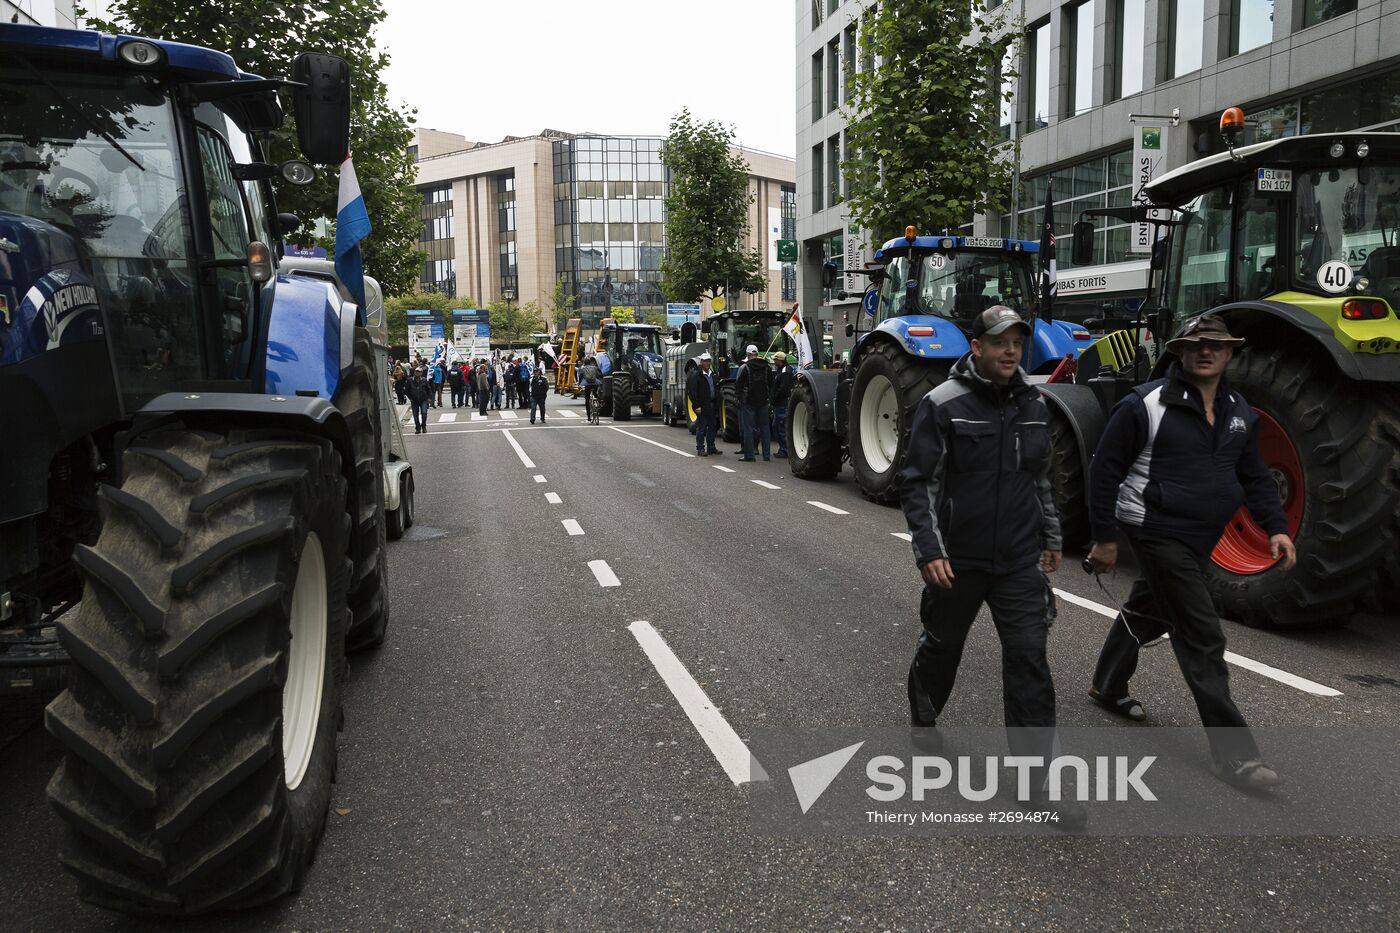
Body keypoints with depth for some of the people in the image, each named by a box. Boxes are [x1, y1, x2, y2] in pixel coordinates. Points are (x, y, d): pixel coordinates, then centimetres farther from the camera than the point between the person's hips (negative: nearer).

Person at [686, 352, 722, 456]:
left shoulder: (712, 375, 15)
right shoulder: (696, 375, -9)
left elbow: (716, 390, 20)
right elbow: (692, 392, -14)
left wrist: (716, 404, 12)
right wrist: (697, 406, -18)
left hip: (711, 405, 8)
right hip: (702, 406, -8)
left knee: (712, 427, 11)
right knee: (701, 427, -4)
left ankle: (711, 447, 19)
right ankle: (700, 449, 1)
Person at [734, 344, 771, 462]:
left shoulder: (744, 367, -10)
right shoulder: (766, 367, 6)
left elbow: (738, 385, -7)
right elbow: (771, 384, 12)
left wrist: (737, 397, 7)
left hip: (748, 402, -4)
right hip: (763, 402, 4)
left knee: (748, 428, -1)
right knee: (764, 427, 10)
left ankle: (749, 455, -2)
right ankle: (767, 454, 11)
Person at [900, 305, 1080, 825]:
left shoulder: (1032, 405, 6)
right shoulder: (943, 405, -12)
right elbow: (919, 485, -12)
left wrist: (1050, 537, 19)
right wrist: (929, 550, -19)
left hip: (1020, 561, 4)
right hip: (956, 560, -3)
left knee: (1029, 660, -2)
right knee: (942, 646, 16)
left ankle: (1035, 780, 6)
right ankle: (923, 719, 45)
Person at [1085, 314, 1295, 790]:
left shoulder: (1240, 413, 7)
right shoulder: (1146, 406, -14)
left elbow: (1255, 477, 15)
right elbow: (1105, 470, -12)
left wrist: (1276, 527, 1)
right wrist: (1105, 537, -12)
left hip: (1201, 538, 8)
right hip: (1158, 532, -8)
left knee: (1148, 611, 24)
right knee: (1202, 637, -9)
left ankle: (1108, 687, 47)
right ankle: (1233, 753, -3)